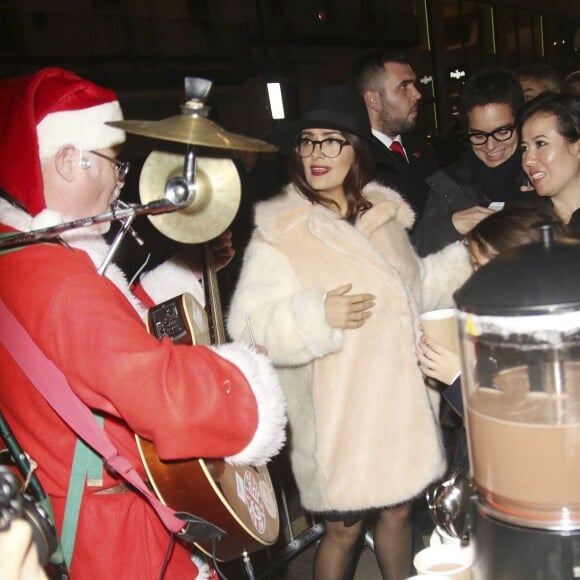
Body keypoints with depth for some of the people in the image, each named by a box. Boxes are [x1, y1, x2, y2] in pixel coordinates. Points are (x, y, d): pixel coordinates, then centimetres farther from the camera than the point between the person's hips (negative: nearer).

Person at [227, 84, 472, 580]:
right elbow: (249, 327, -19)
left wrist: (464, 259, 11)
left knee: (398, 512, 20)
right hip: (339, 413, -5)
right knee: (344, 529, 9)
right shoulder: (278, 233, -13)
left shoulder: (383, 213, 5)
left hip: (399, 404, 6)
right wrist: (316, 315, -31)